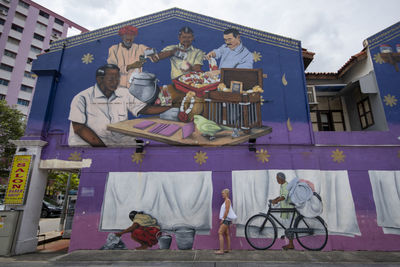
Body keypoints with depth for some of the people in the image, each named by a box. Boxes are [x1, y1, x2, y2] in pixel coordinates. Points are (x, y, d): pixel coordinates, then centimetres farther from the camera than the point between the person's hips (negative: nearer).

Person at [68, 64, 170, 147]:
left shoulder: (124, 94, 9)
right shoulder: (82, 98, -3)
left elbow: (144, 109, 6)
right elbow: (78, 128, -8)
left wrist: (172, 107, -5)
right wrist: (102, 148, -20)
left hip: (121, 142, 4)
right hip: (87, 143, -3)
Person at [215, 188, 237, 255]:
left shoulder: (227, 200, -12)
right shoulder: (226, 201, 16)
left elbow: (227, 211, -19)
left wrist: (222, 219, -17)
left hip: (226, 219, -10)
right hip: (226, 219, 10)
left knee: (220, 233, -13)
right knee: (226, 234, 12)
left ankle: (221, 250, -14)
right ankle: (228, 249, 18)